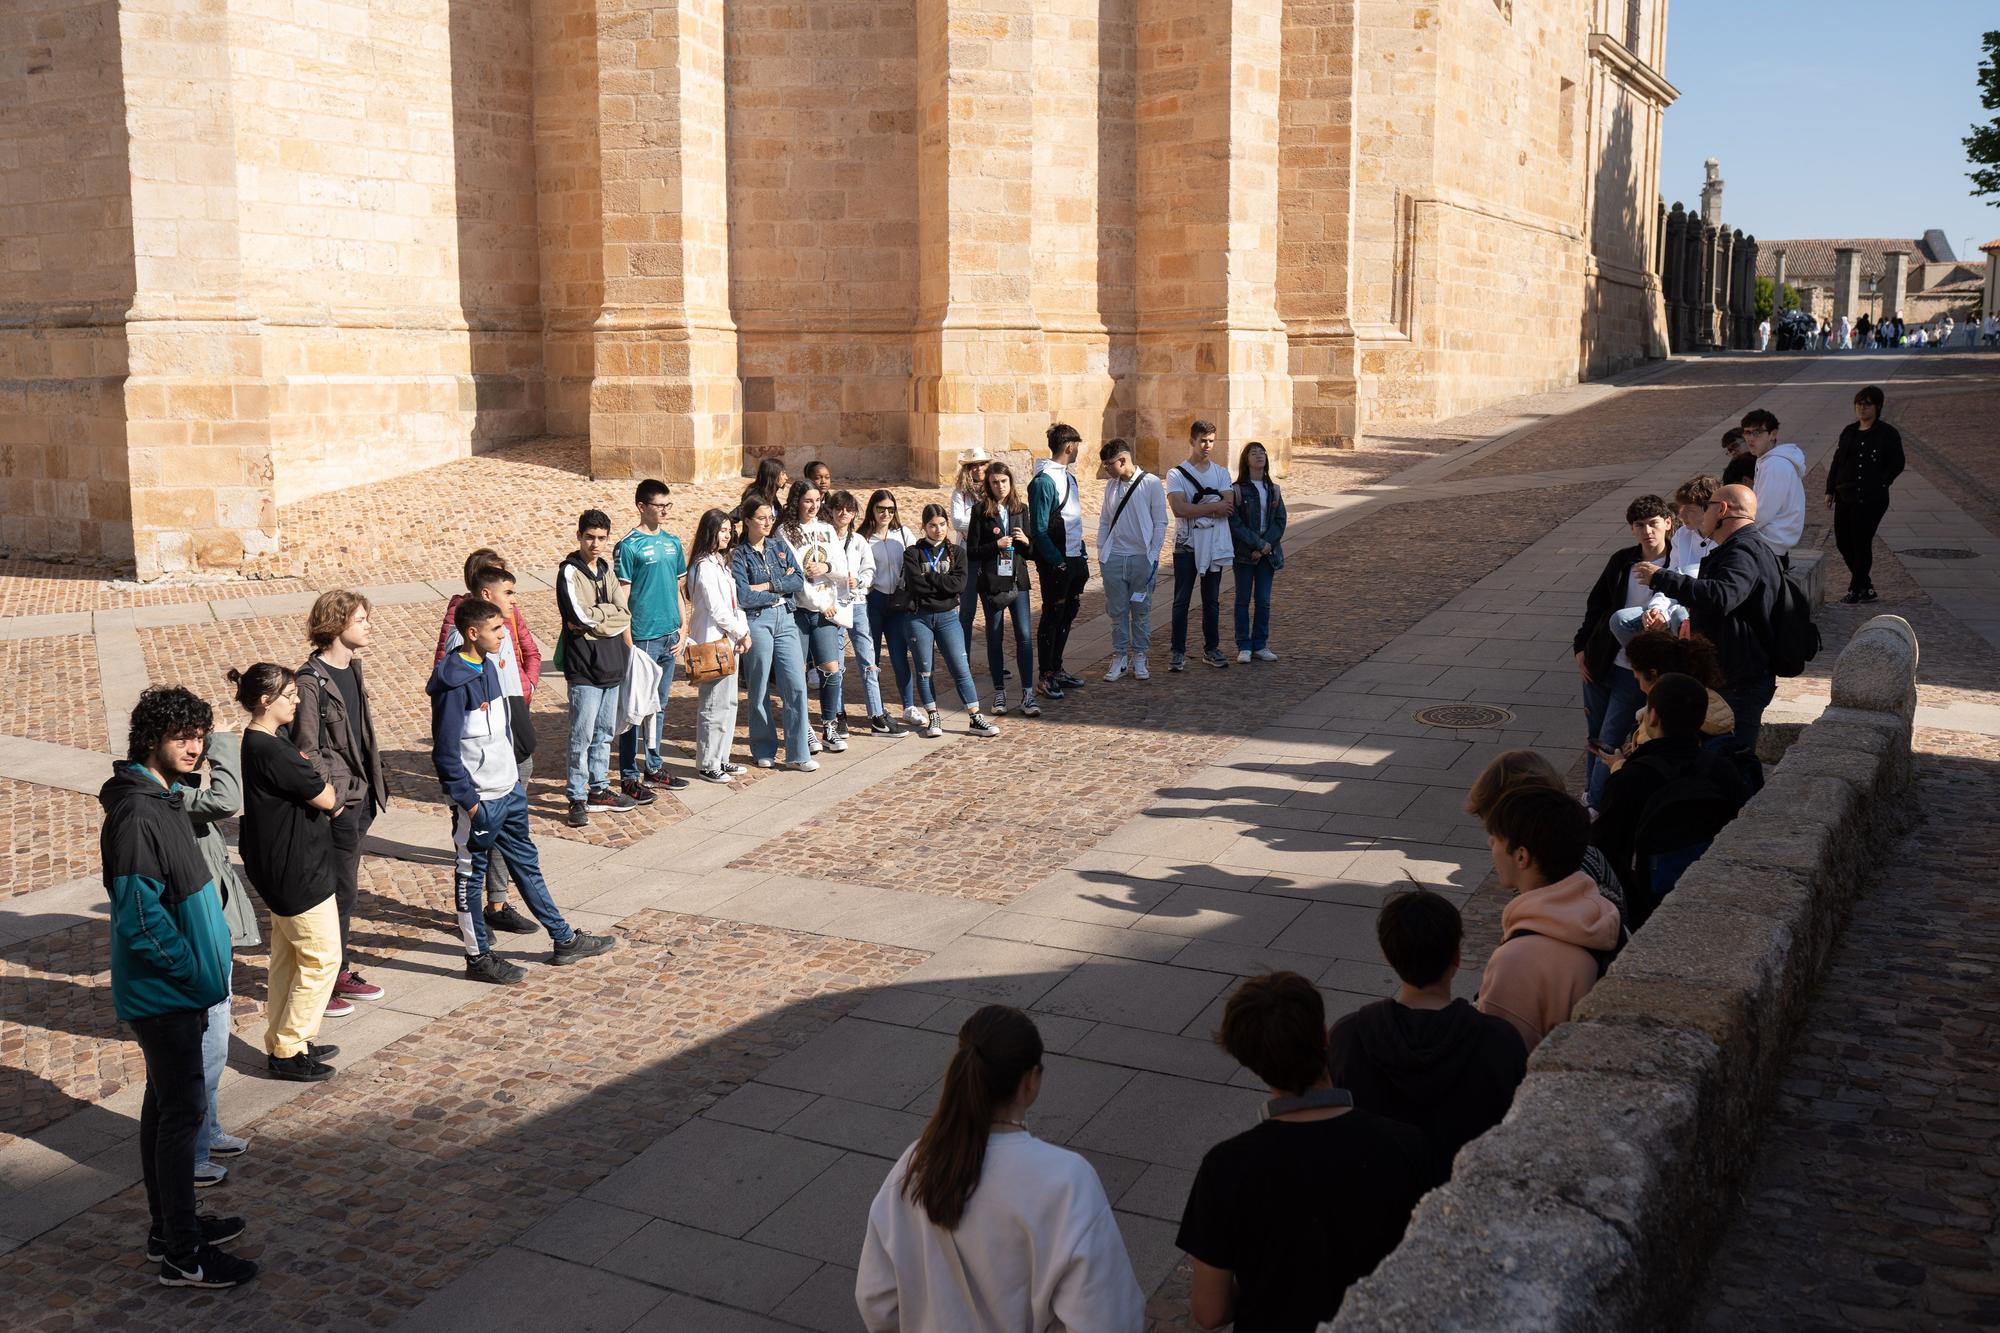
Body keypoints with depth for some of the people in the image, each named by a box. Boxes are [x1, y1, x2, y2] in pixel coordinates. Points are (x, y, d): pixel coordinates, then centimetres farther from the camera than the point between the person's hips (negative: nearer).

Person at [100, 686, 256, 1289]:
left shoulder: (161, 799, 8)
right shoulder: (136, 816, -23)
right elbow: (141, 919, -26)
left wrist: (203, 968, 13)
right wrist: (195, 972, -17)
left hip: (173, 991, 10)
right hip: (164, 994, -10)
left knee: (165, 1105, 18)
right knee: (183, 1111, -2)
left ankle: (169, 1227, 31)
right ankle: (182, 1256, 7)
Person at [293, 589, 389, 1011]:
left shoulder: (352, 669, 9)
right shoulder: (311, 680, -17)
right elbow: (306, 751, -16)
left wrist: (376, 785, 13)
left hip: (361, 797, 9)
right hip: (336, 802, -8)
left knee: (342, 888, 17)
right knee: (339, 889, -1)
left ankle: (339, 970, 28)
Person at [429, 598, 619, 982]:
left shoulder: (489, 666, 7)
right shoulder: (454, 683, -20)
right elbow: (445, 751, -19)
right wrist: (466, 799, -18)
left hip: (509, 790, 9)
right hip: (479, 799, -9)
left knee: (526, 864, 17)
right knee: (471, 875, 6)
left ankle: (564, 940, 26)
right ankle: (479, 957, 18)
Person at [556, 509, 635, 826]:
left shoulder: (606, 570, 12)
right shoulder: (570, 572, -9)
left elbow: (624, 615, 3)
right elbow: (581, 615, -21)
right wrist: (610, 613, -6)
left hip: (611, 666, 7)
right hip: (584, 668, -7)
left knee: (604, 733, 15)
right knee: (582, 736, -5)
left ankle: (599, 789, 25)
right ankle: (577, 798, 1)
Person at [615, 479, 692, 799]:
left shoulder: (672, 542, 9)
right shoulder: (628, 546, -10)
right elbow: (622, 597, -10)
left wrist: (681, 630, 8)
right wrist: (626, 642, -13)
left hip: (669, 637, 6)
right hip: (642, 639, -6)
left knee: (659, 705, 16)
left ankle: (654, 768, 27)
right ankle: (629, 777, 7)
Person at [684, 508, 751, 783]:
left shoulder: (720, 562, 15)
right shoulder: (704, 566, -15)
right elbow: (716, 610, -17)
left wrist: (743, 632, -1)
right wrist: (742, 633, -7)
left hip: (729, 640, 10)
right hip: (712, 642, -10)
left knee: (728, 702, 14)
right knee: (713, 705, -4)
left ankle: (721, 759, 23)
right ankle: (707, 765, 4)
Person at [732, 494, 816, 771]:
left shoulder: (780, 546, 12)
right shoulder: (739, 554, -3)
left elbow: (799, 579, 0)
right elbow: (743, 596, -13)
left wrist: (768, 586, -11)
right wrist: (781, 589, -5)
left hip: (785, 619, 4)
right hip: (756, 622, -4)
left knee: (796, 685, -3)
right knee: (759, 689, 4)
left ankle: (798, 755, 2)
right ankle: (763, 751, 19)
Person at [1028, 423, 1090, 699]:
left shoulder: (1068, 477, 13)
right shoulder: (1044, 481, -16)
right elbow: (1038, 529, -18)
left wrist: (1082, 558, 13)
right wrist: (1057, 562, -19)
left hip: (1073, 559, 9)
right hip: (1055, 562, -9)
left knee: (1068, 614, 13)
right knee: (1052, 616, -2)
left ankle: (1057, 669, 24)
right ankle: (1045, 678, 5)